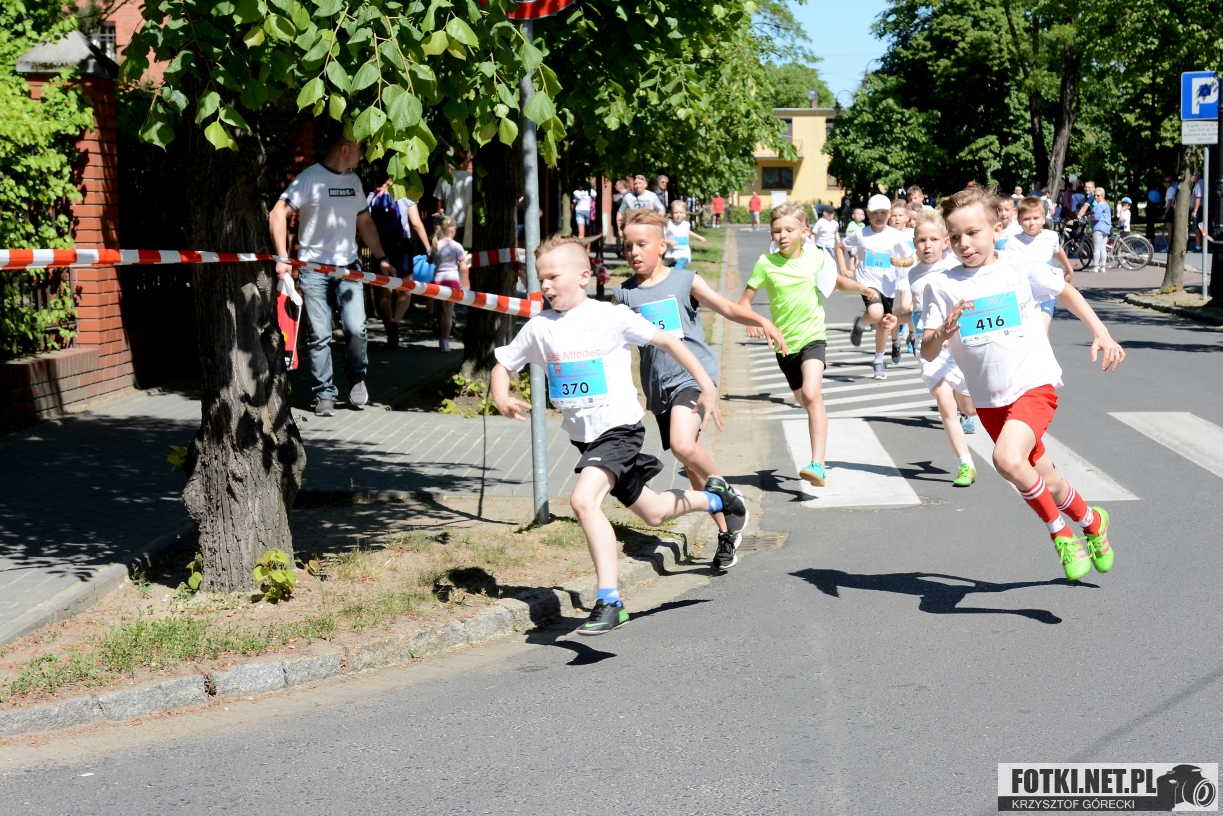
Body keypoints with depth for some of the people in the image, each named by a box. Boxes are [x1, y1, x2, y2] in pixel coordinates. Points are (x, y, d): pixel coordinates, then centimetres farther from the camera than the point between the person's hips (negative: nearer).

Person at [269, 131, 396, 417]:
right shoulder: (310, 178, -9)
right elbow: (277, 214, -14)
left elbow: (364, 221, 22)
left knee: (355, 328, -8)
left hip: (348, 267, 5)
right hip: (314, 267, -5)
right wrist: (282, 258, -20)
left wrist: (381, 259, 16)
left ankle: (357, 378, 17)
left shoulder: (353, 181, 12)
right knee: (319, 335, -1)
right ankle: (324, 395, 9)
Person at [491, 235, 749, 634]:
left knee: (583, 500, -28)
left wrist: (707, 387, -8)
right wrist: (502, 400, -11)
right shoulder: (539, 327, 0)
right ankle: (718, 500, 47)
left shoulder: (611, 317, -12)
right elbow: (503, 365, 11)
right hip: (583, 435, 6)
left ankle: (609, 601, -22)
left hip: (619, 428, -6)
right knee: (652, 513, 18)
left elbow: (667, 341, -5)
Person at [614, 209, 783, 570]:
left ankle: (721, 486, -2)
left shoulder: (685, 281, -1)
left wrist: (762, 321, -22)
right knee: (691, 463, 9)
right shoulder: (623, 294, 6)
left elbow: (728, 308, -6)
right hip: (658, 386, 4)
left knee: (682, 445, -29)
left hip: (693, 375, -4)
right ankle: (727, 532, 22)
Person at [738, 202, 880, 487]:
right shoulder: (766, 263, -7)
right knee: (807, 402, 15)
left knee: (812, 394, -24)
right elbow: (745, 300, -3)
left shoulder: (816, 257, -4)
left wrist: (862, 288, -3)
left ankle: (818, 465, -30)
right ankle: (817, 464, 37)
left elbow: (838, 281, 15)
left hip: (812, 336, -2)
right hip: (784, 343, 2)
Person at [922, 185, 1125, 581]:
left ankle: (1060, 532, -6)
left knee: (1008, 459, -29)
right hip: (989, 399, 4)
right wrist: (944, 331, -27)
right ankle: (1092, 521, 44)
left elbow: (1066, 292, 12)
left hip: (1033, 384, -3)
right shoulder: (942, 286, -3)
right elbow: (927, 352, -6)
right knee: (1047, 484, 14)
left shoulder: (1019, 269, -5)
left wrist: (1101, 334, 6)